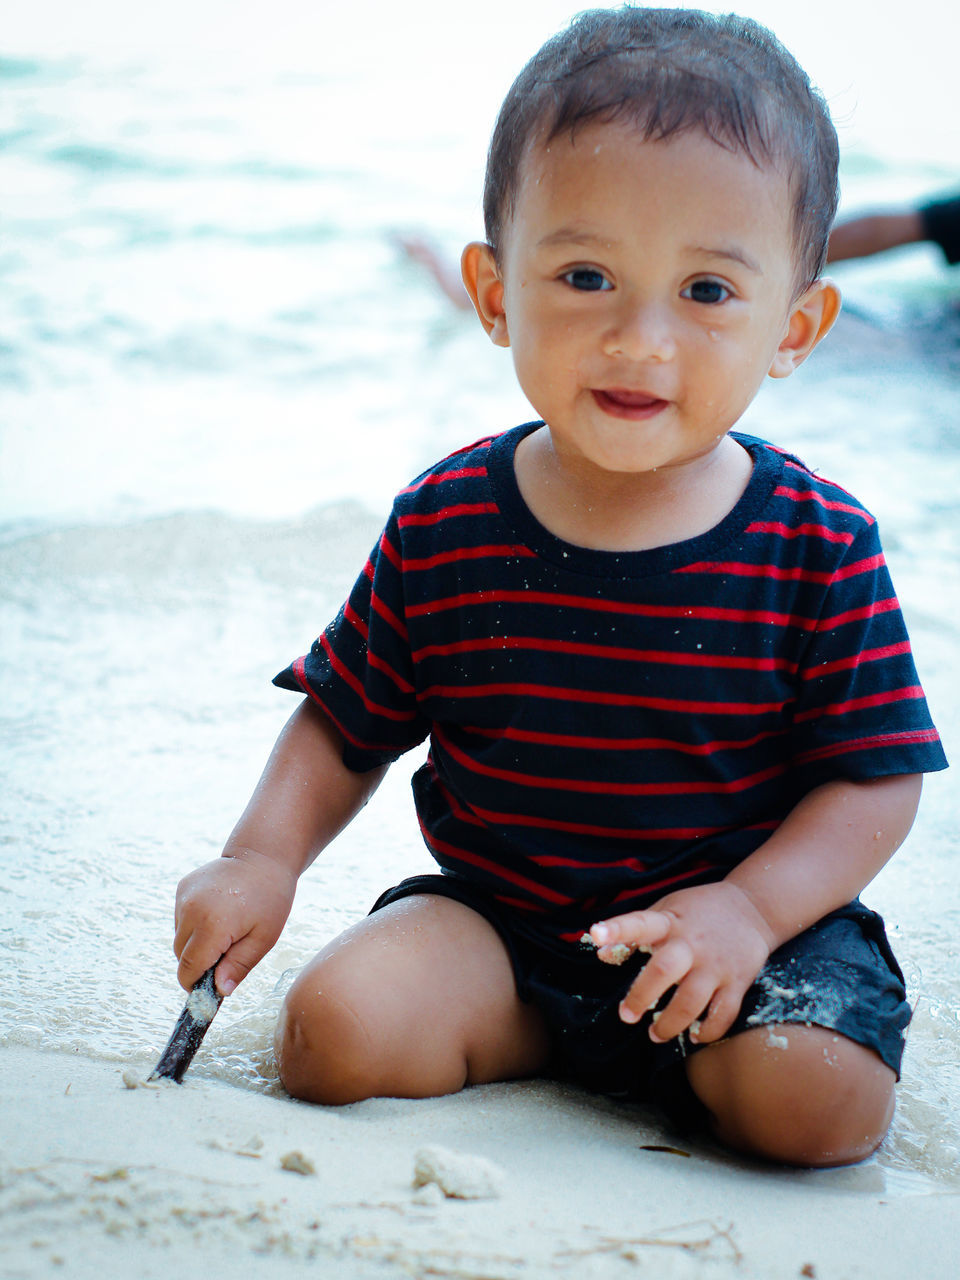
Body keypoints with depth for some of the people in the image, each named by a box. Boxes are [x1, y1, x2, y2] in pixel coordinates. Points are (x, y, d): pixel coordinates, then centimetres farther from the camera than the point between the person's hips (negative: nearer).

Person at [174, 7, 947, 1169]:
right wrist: (263, 855, -13)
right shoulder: (442, 525, -7)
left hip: (758, 911, -1)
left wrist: (750, 907, -24)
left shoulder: (820, 544, -12)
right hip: (495, 914, 1)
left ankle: (661, 1050, 7)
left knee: (816, 1101, -26)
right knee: (336, 1034, -22)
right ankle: (542, 1035, 4)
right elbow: (344, 722, 4)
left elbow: (875, 779, -8)